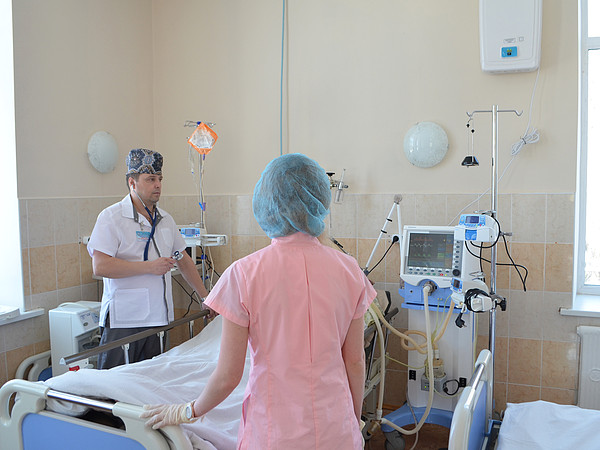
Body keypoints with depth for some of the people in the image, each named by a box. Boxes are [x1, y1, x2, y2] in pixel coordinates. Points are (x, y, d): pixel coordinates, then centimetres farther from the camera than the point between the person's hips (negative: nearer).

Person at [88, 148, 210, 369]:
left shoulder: (165, 219, 13)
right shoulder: (111, 217, -6)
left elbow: (184, 260, 22)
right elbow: (100, 266, -17)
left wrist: (205, 296, 21)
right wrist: (149, 266, -15)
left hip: (158, 318, 6)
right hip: (123, 320, -5)